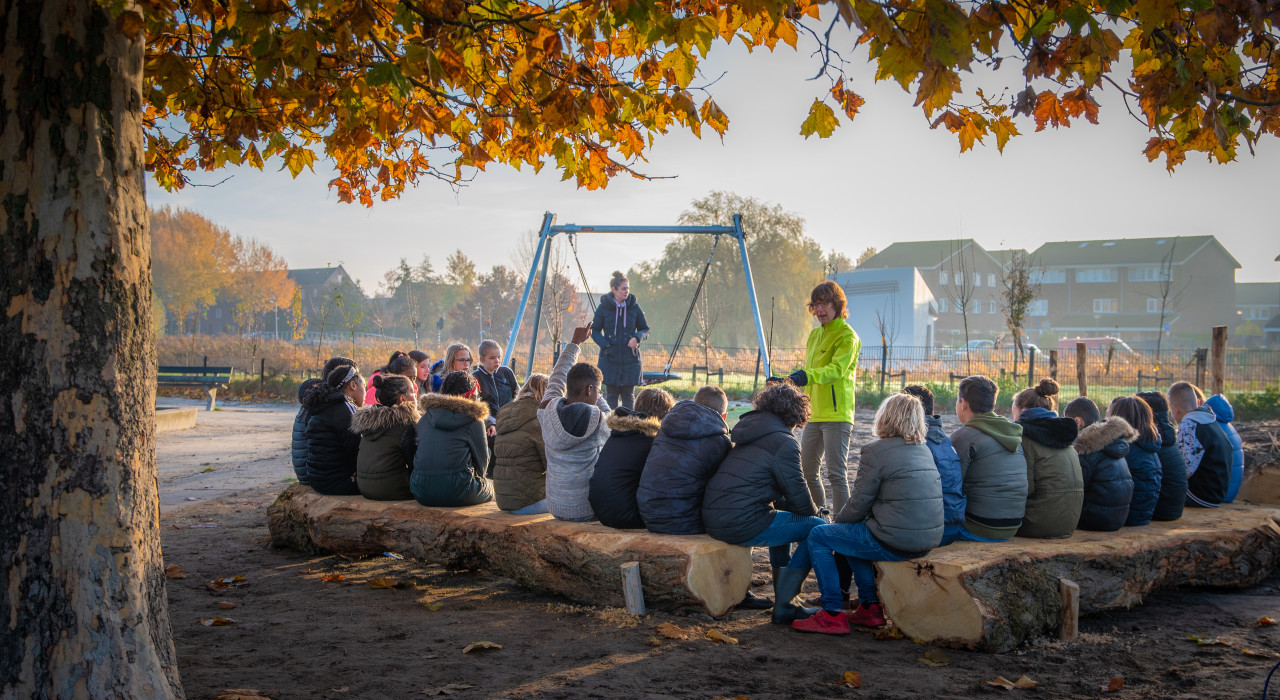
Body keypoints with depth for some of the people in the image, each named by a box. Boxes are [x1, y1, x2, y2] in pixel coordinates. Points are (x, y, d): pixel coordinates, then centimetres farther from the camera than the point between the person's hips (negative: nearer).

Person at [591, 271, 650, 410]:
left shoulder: (634, 307, 2)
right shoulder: (604, 307, -1)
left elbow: (645, 330, 10)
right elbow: (594, 330, 6)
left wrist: (637, 337, -12)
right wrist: (604, 344, -10)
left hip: (630, 358, 1)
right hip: (610, 359, -1)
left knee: (628, 395, 4)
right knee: (611, 395, 3)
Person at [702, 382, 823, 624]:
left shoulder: (748, 433, 20)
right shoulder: (784, 442, -7)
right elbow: (797, 492, -2)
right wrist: (813, 512, 19)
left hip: (713, 521, 9)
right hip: (743, 525, -9)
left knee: (783, 517, 33)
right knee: (817, 527, 2)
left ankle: (782, 593, 38)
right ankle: (783, 606, 2)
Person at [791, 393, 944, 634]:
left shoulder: (876, 451, -12)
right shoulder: (924, 450, 12)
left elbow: (858, 506, -9)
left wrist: (838, 520, 14)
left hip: (896, 543, -8)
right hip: (928, 539, 8)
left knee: (819, 536, 8)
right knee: (853, 532, 30)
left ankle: (833, 615, 7)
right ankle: (870, 606, 28)